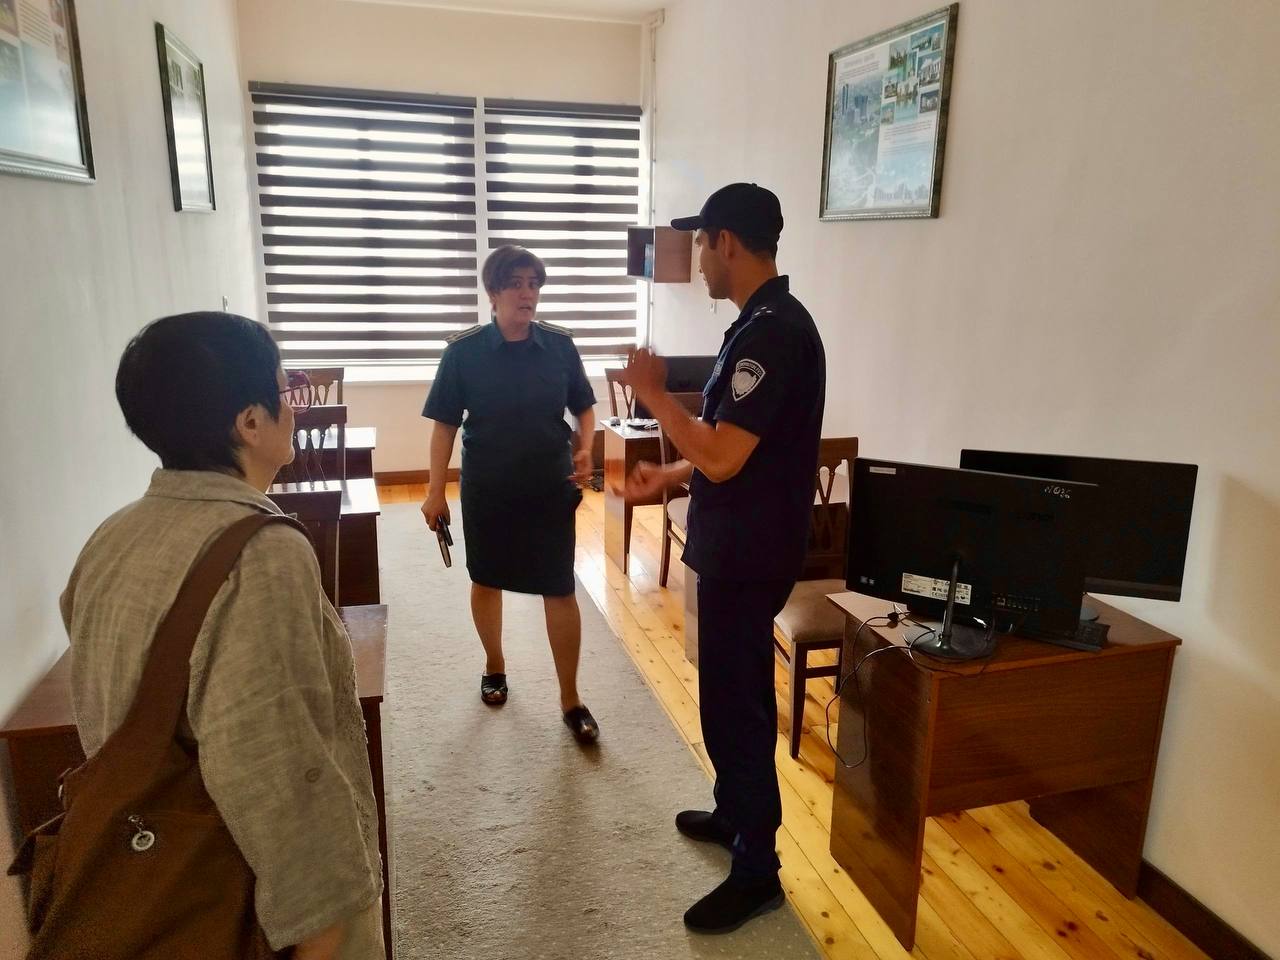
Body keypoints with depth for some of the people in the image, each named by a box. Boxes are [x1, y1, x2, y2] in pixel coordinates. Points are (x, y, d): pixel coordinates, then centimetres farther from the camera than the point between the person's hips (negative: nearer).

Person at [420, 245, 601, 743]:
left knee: (560, 591, 2)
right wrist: (436, 491, -4)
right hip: (486, 491, 0)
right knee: (486, 582, 16)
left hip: (551, 489, 0)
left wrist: (584, 449, -13)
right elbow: (445, 424, -3)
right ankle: (495, 667, 42)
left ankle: (571, 700, 16)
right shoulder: (464, 351, -8)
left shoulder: (560, 345, -4)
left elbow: (584, 408, 6)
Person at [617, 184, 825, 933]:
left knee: (737, 701, 2)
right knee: (730, 693, 22)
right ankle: (736, 813, 41)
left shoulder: (772, 331, -22)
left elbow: (722, 457, -26)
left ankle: (757, 870, 19)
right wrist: (668, 475, 14)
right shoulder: (766, 322, 10)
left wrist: (654, 393, -15)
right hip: (739, 545, 10)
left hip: (750, 553, -10)